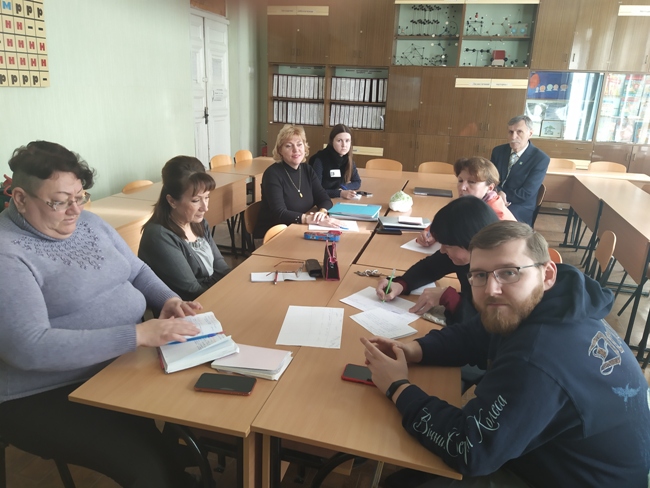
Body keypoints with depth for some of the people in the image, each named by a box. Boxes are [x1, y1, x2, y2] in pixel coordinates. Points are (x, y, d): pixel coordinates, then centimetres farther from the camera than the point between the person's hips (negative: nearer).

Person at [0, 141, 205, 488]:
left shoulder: (90, 223, 7)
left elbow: (137, 271, 16)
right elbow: (29, 349, -27)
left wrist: (168, 300, -7)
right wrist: (139, 334, -32)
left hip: (126, 362, 7)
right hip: (50, 395, -7)